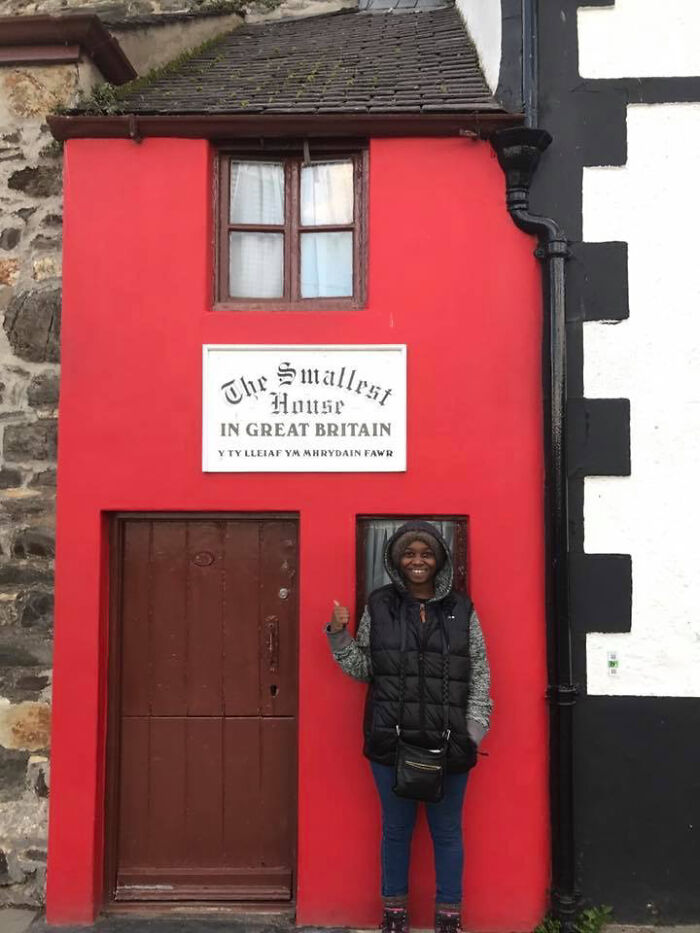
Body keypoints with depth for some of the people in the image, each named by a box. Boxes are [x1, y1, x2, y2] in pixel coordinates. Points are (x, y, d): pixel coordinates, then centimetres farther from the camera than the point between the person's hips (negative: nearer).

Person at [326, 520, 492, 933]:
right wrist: (339, 635, -8)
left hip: (449, 743, 0)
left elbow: (480, 672, 3)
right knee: (396, 829, 15)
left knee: (447, 832, 13)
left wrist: (474, 729, -4)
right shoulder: (379, 605, 2)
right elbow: (362, 668, 7)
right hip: (392, 741, 1)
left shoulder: (462, 609, 1)